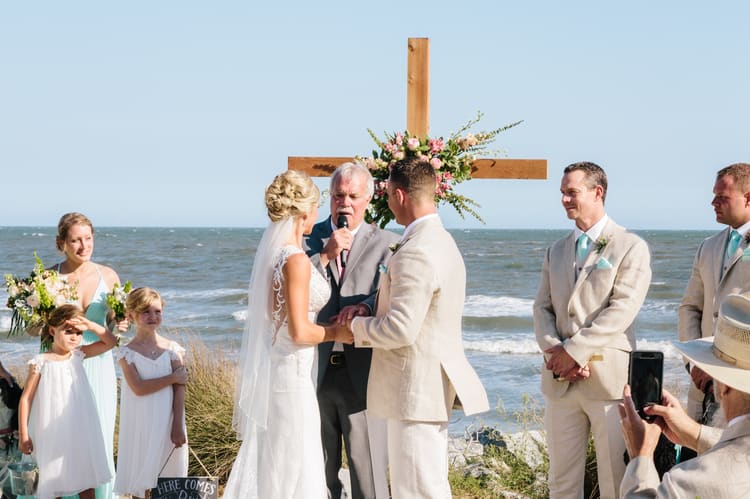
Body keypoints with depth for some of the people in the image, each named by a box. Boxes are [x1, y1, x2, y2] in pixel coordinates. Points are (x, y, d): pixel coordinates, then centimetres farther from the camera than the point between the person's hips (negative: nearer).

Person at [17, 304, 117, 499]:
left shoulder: (78, 355, 4)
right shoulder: (41, 362, -9)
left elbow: (110, 341, 7)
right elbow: (26, 399, -7)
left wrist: (91, 325, -9)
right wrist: (23, 435, -8)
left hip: (81, 431, 4)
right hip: (53, 434, -4)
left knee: (87, 482, 10)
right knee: (53, 481, 4)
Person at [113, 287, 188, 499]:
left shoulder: (171, 349, 2)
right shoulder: (128, 352, -3)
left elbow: (179, 390, -2)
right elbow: (138, 388, -15)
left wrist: (178, 427, -9)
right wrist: (172, 378, -12)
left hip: (167, 424, 1)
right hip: (141, 425, -1)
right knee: (140, 479, 3)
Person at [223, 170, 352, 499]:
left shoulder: (271, 251, 8)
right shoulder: (296, 260, -18)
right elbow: (300, 332, -20)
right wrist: (336, 332, -5)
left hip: (267, 370, 9)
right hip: (290, 374, -9)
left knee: (266, 466, 16)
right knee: (291, 471, -1)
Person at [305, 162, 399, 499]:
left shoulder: (386, 244, 4)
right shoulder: (309, 238, 9)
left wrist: (366, 305, -31)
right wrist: (326, 254, -12)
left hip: (362, 373, -2)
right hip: (316, 370, 2)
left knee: (369, 470, -2)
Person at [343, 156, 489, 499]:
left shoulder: (415, 254, -22)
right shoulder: (443, 241, 12)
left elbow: (400, 329, -25)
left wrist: (357, 326, -8)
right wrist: (368, 308, 7)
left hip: (415, 389, -11)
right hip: (435, 384, 11)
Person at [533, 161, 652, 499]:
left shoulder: (631, 247, -2)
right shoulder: (556, 251, 17)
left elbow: (622, 310, -12)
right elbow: (543, 309, 10)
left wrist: (574, 350, -15)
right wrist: (555, 352, -9)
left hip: (607, 378, -5)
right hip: (560, 380, 5)